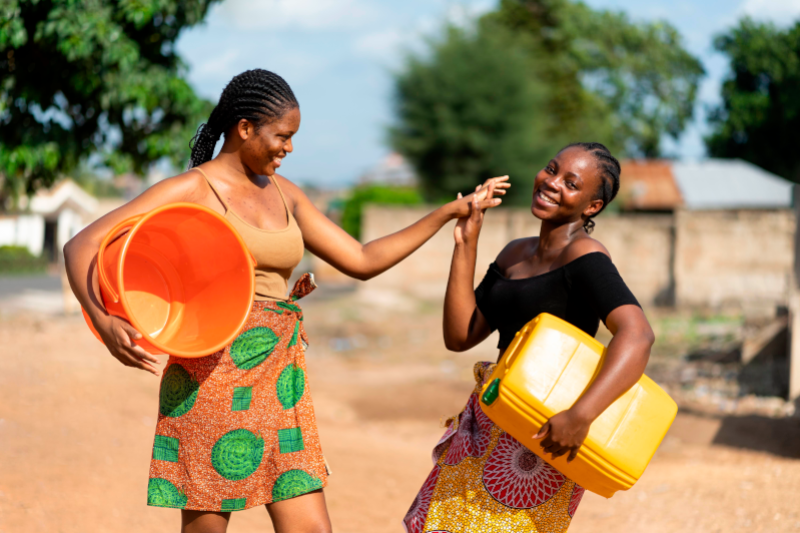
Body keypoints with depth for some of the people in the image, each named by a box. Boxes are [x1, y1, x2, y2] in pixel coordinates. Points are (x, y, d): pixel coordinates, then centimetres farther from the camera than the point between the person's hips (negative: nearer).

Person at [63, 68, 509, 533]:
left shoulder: (284, 194, 14)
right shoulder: (192, 190, -5)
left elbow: (363, 260, 19)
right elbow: (81, 247, -10)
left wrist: (452, 212, 16)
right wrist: (105, 324, -28)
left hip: (281, 384, 6)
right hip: (213, 378, -6)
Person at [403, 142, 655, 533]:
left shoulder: (583, 257, -15)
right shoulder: (514, 254, 10)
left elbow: (637, 334, -29)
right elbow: (459, 337, 6)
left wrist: (581, 415, -38)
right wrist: (466, 245, 1)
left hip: (546, 433, -8)